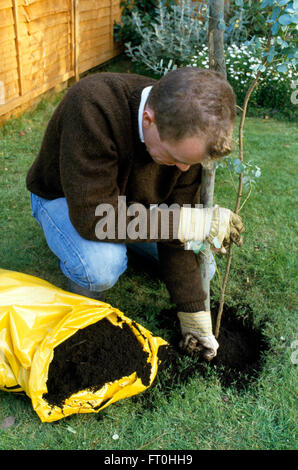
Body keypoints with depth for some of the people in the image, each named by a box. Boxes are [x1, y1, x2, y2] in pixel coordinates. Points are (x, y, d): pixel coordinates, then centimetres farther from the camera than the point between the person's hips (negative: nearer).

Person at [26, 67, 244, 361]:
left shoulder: (186, 135, -23)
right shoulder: (92, 106, -40)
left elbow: (175, 224, -17)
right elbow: (92, 215, -41)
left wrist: (193, 314, -15)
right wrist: (196, 222, -39)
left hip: (131, 197, 5)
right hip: (64, 198, -4)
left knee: (200, 267, -1)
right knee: (102, 265, -36)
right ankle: (86, 304, 1)